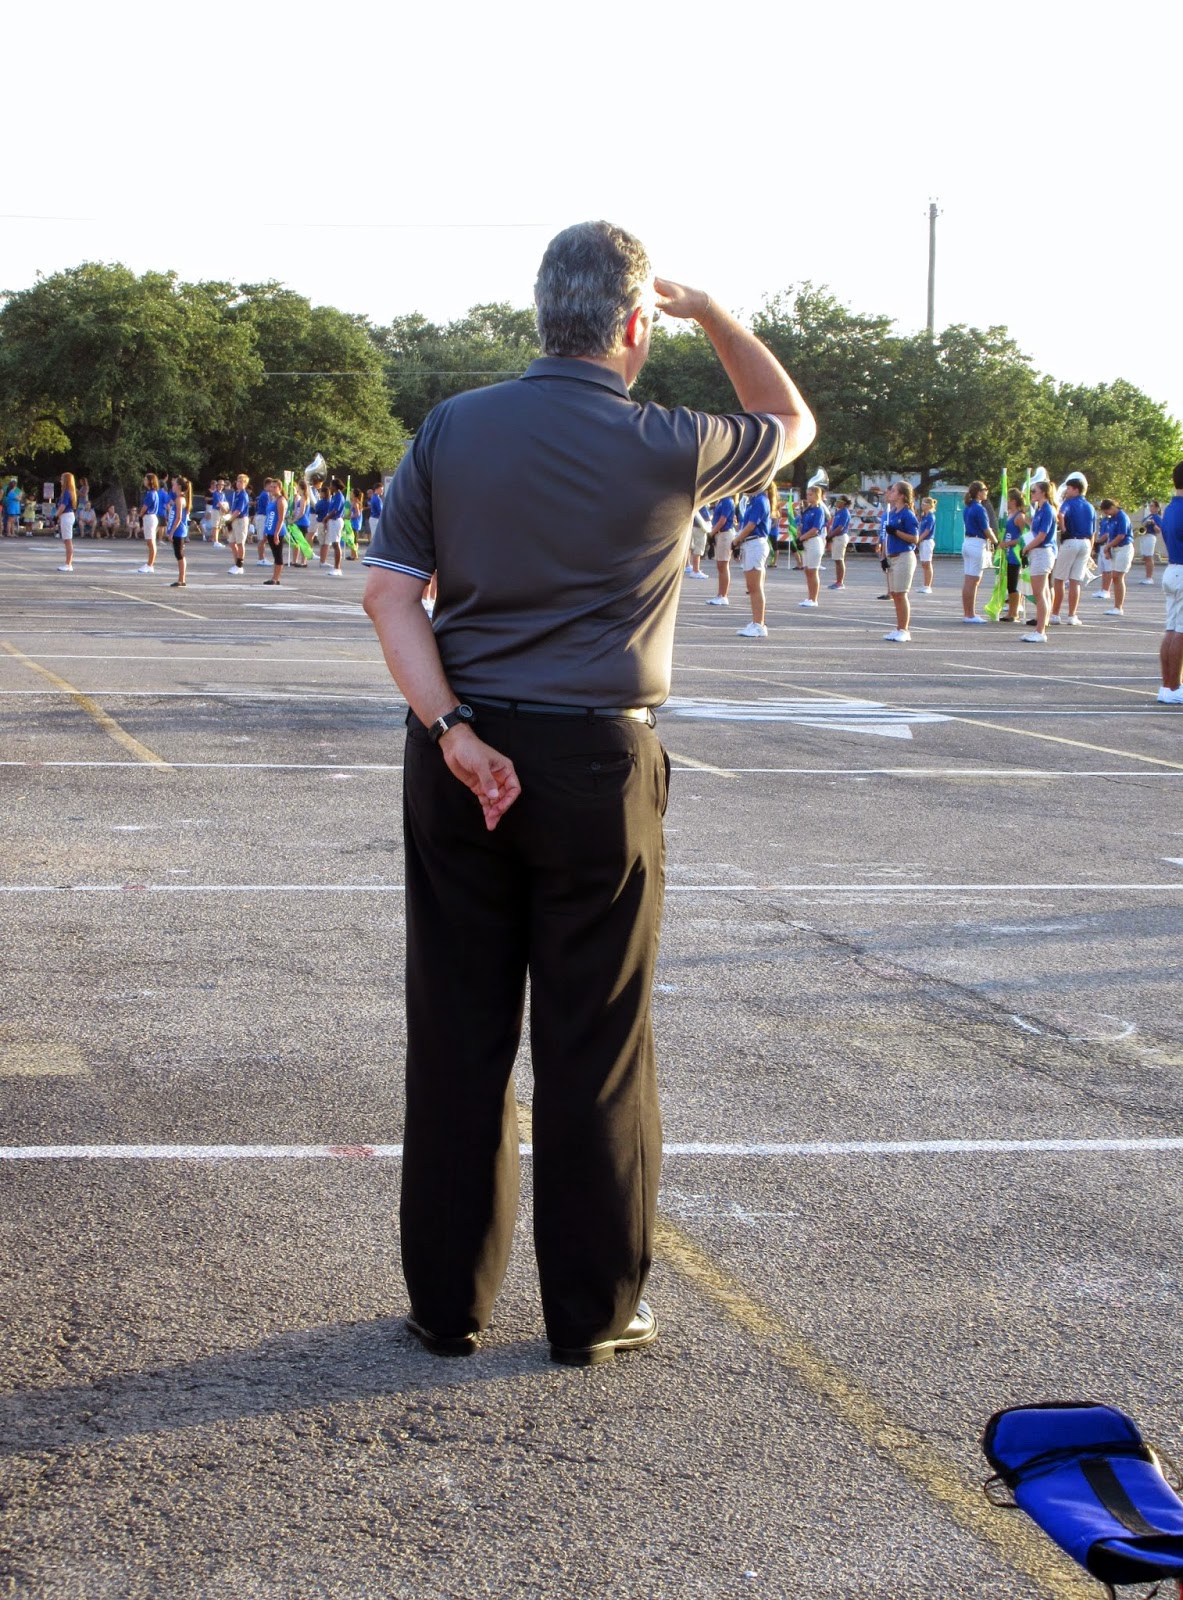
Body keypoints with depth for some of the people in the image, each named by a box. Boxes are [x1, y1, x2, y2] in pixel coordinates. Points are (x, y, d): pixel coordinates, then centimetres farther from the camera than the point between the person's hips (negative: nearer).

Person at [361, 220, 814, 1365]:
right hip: (597, 767, -3)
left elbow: (388, 591, -4)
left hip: (463, 759, 3)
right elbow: (790, 422, 13)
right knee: (593, 1048, 7)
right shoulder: (665, 449, -7)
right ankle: (591, 1312, 17)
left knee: (456, 1040, 10)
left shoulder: (452, 429, 2)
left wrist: (451, 730, -10)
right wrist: (712, 314, 20)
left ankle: (449, 1303, 19)